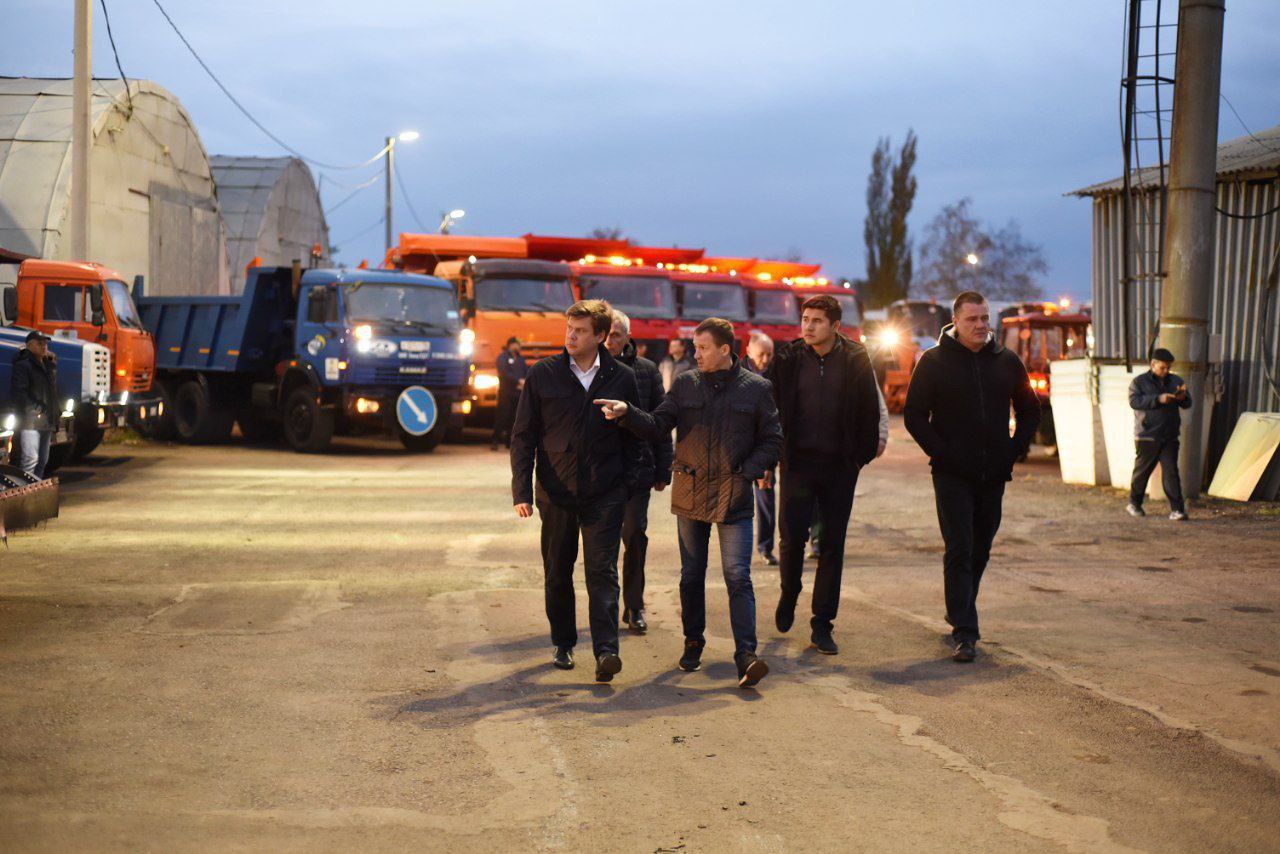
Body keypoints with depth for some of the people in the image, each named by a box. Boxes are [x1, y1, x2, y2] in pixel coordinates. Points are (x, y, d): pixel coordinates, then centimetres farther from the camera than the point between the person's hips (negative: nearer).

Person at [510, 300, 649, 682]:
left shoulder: (622, 378, 3)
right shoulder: (542, 375, 2)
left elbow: (634, 435, 11)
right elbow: (523, 436, 4)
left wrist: (633, 479, 2)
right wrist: (522, 491, -4)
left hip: (605, 493, -1)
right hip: (556, 493, 1)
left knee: (602, 571, -8)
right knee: (557, 573, 10)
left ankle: (606, 650, -12)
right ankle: (563, 643, 24)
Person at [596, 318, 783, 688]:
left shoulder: (756, 388, -1)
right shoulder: (685, 384, 5)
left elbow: (772, 441, 3)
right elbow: (657, 425, 0)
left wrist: (747, 473, -10)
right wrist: (626, 413, -17)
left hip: (733, 497, -3)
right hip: (689, 494, 3)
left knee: (738, 576, -10)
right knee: (691, 575, 13)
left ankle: (745, 654, -10)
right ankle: (693, 643, 28)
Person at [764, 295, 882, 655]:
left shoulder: (856, 360, 0)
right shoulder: (788, 358, 0)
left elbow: (869, 412, 7)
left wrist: (863, 455, 2)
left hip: (839, 466, 1)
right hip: (798, 462, 0)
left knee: (833, 545, 4)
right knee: (793, 535, -5)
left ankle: (822, 625, 13)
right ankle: (789, 592, 27)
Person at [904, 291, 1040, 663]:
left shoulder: (1007, 362, 8)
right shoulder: (934, 361, -3)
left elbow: (1030, 412, 18)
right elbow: (914, 414, -3)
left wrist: (1014, 451, 5)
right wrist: (941, 453, -11)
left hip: (994, 476, 4)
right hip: (952, 476, -4)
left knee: (979, 552, 14)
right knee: (959, 552, -9)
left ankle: (960, 616, 32)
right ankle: (964, 633, -8)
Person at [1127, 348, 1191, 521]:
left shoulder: (1176, 381, 13)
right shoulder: (1139, 381, 0)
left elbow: (1187, 404, 12)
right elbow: (1134, 401, -15)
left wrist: (1182, 397, -12)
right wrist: (1158, 399, -25)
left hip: (1170, 437, 3)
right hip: (1147, 436, -3)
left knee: (1171, 472, -5)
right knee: (1142, 470, 9)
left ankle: (1177, 509, -8)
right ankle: (1134, 503, 27)